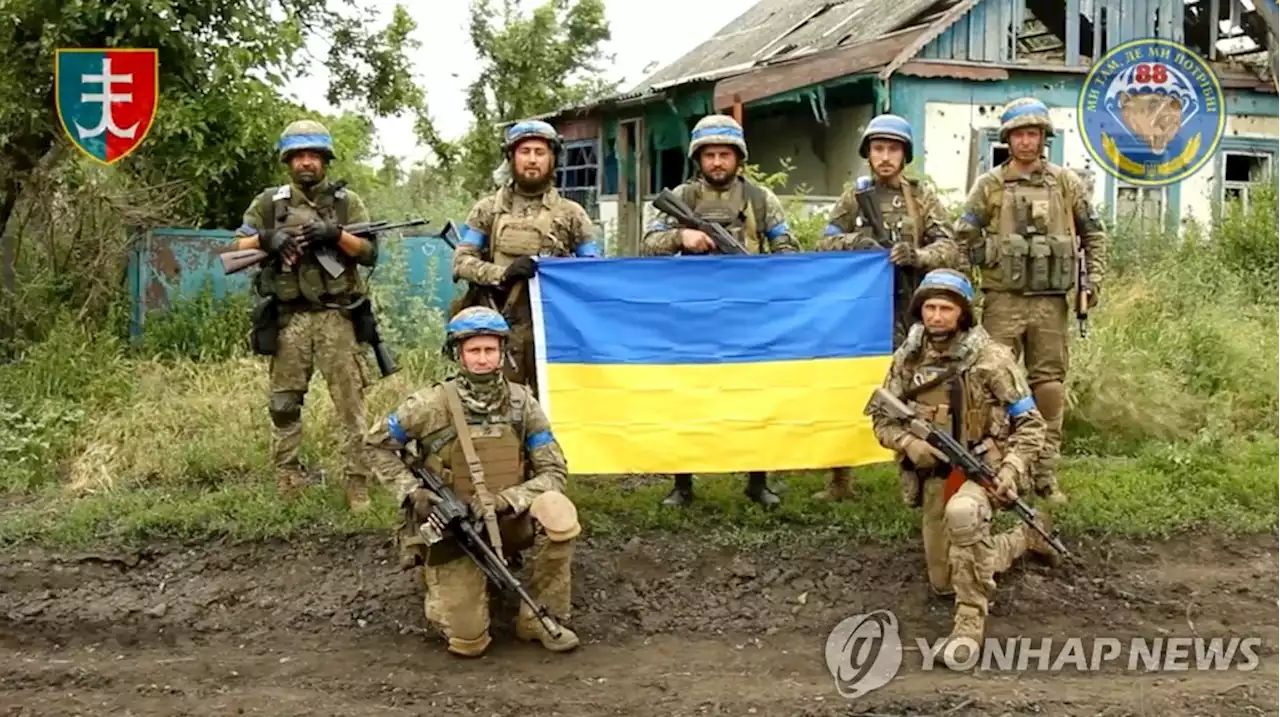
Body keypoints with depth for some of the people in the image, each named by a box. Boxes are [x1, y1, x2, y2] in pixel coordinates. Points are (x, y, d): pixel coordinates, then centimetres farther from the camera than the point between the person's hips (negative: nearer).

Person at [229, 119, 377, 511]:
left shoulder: (347, 201, 7)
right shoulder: (269, 202, 10)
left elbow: (370, 253, 0)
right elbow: (238, 247, 8)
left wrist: (335, 234, -16)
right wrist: (266, 239, -11)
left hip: (337, 317, -2)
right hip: (288, 319, 2)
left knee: (350, 401, -2)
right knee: (284, 403, 8)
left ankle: (358, 482, 2)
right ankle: (286, 480, 19)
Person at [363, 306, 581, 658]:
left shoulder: (522, 403, -6)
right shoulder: (432, 405, -13)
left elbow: (554, 473, -6)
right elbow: (377, 445, 1)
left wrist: (508, 500, -23)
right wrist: (411, 491, -13)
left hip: (507, 521, 2)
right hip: (451, 528, -2)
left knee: (557, 509, -31)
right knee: (468, 641, -13)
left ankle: (541, 619, -11)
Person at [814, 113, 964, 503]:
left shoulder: (923, 197, 7)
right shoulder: (854, 197, 10)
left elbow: (950, 248, -2)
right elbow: (825, 244, 7)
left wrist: (917, 255, -22)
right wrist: (856, 241, -13)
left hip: (907, 310, -1)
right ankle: (838, 480, 10)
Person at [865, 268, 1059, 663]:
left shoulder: (990, 358, -13)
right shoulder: (907, 358, -1)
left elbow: (1030, 424, -9)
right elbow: (882, 419, 6)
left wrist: (1012, 471, -23)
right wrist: (909, 443, -15)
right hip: (934, 476, 5)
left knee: (962, 512, -41)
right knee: (944, 583, 13)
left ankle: (971, 618, -26)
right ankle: (1023, 537, 39)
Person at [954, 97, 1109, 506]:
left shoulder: (1066, 183, 9)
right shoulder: (990, 186, 3)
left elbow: (1094, 235, 15)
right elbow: (964, 237, 6)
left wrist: (1093, 279, 6)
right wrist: (990, 262, -2)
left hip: (1051, 303, 2)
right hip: (1004, 301, -2)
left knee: (1050, 386, 5)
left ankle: (1046, 474, 14)